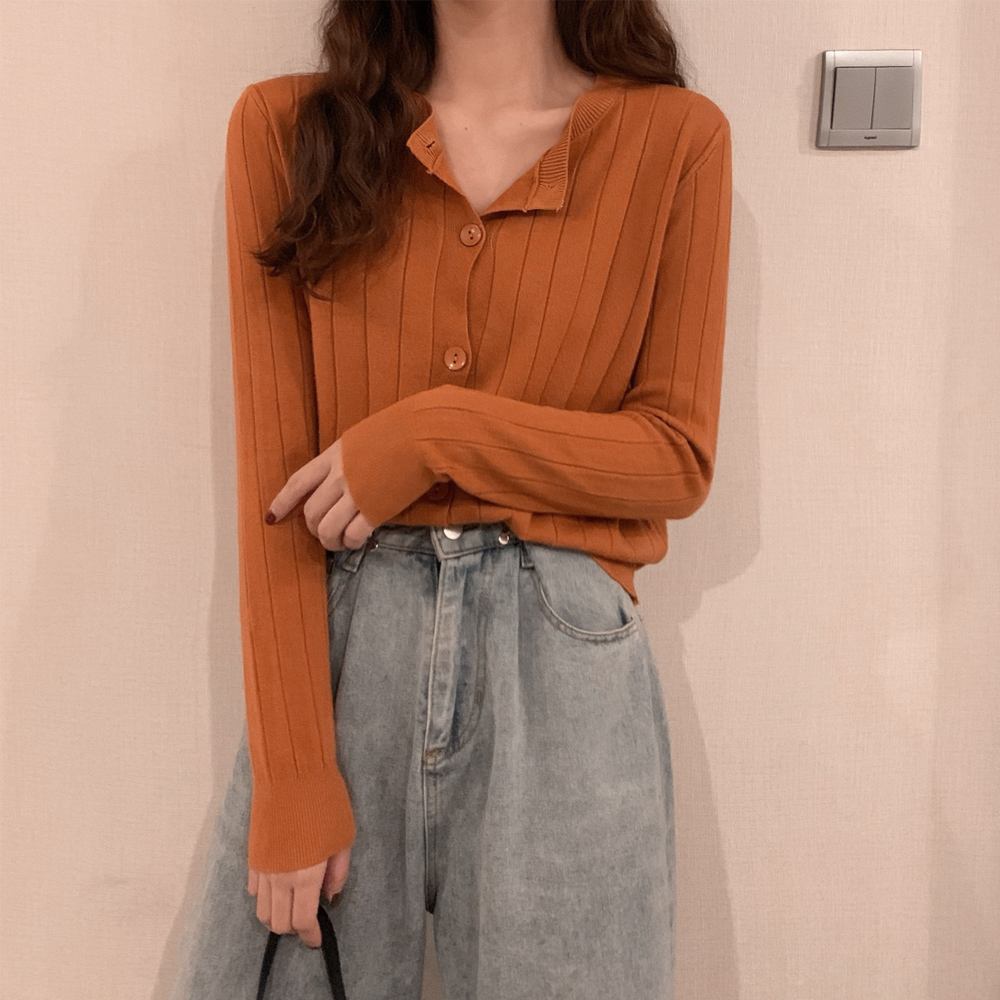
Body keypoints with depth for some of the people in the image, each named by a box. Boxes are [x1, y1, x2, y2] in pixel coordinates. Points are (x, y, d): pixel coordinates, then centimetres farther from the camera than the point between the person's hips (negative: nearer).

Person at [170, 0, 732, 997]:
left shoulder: (674, 137, 1)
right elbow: (274, 472, -4)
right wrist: (292, 776, -8)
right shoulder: (286, 128, 3)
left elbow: (680, 460, 0)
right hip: (338, 644, 1)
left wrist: (444, 432, -14)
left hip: (560, 656, 0)